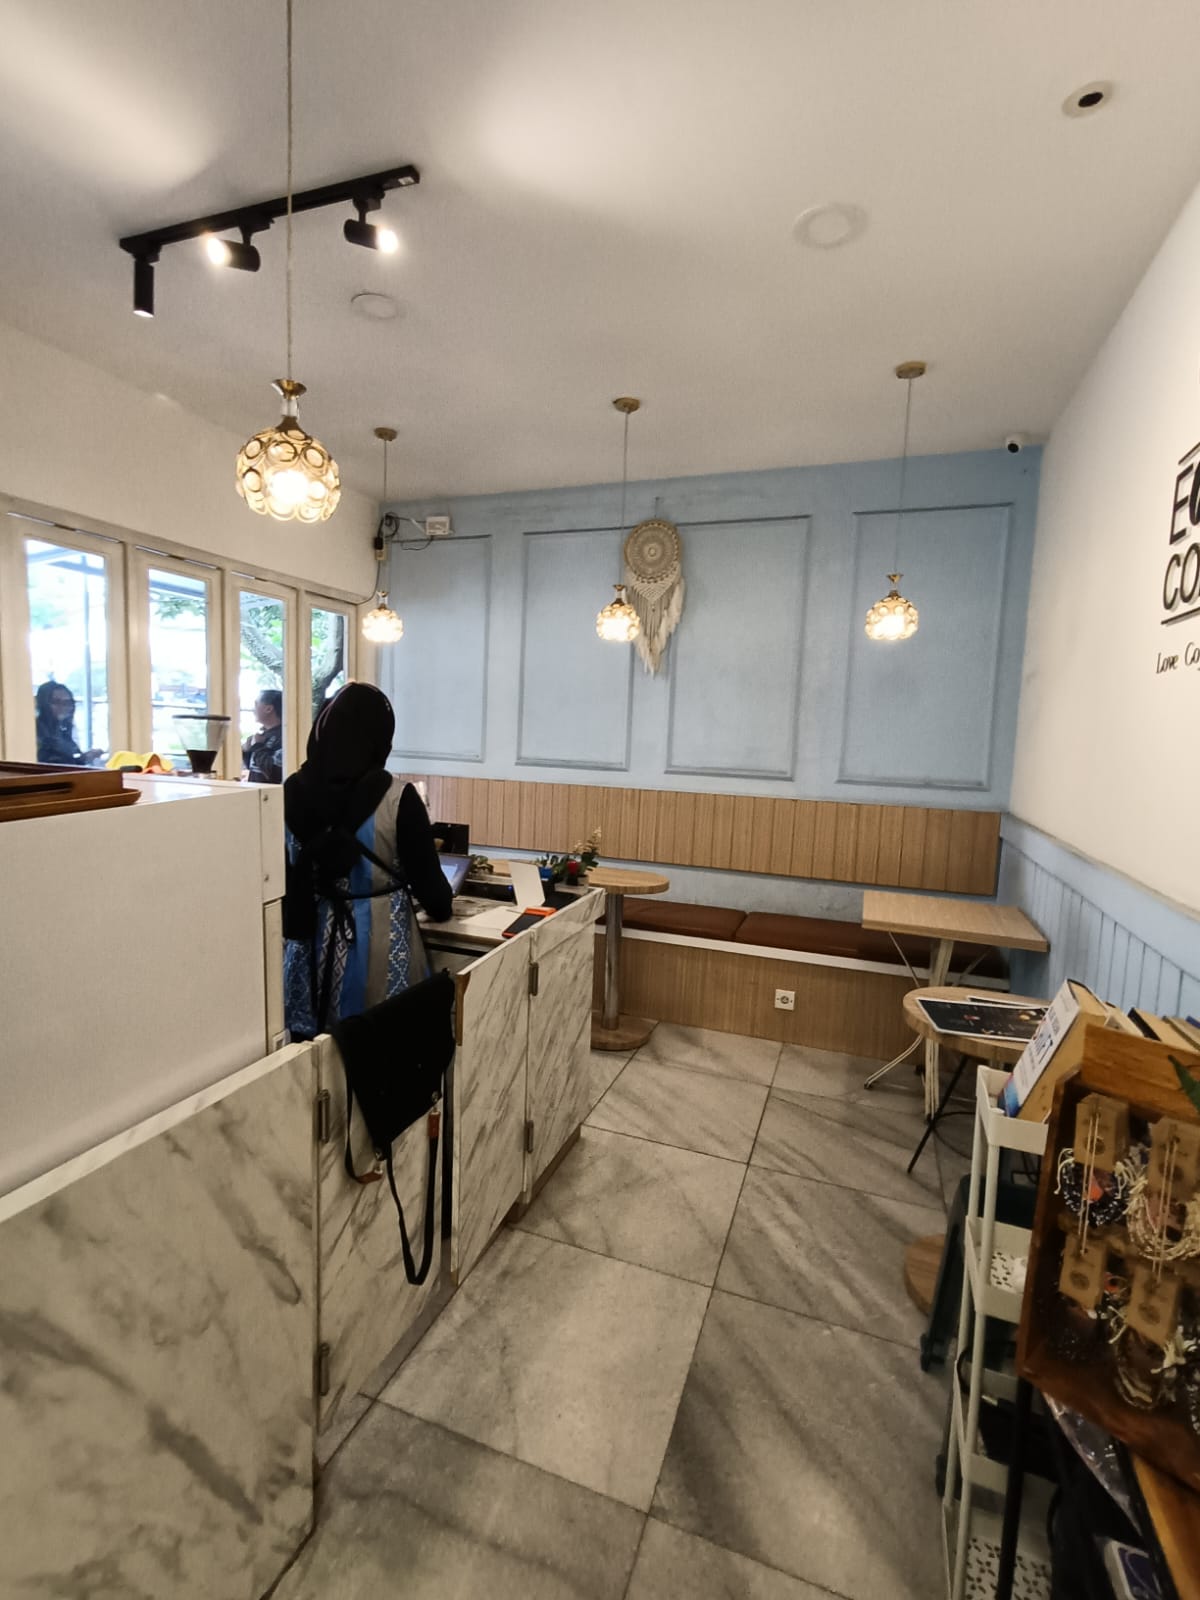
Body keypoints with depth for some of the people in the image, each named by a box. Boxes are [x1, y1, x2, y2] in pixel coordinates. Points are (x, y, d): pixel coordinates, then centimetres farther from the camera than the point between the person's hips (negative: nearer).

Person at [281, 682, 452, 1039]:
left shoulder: (292, 791, -3)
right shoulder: (397, 798, -16)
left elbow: (281, 874, 6)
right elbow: (427, 878, -9)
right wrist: (443, 908, 12)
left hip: (310, 942, 4)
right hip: (376, 945, -4)